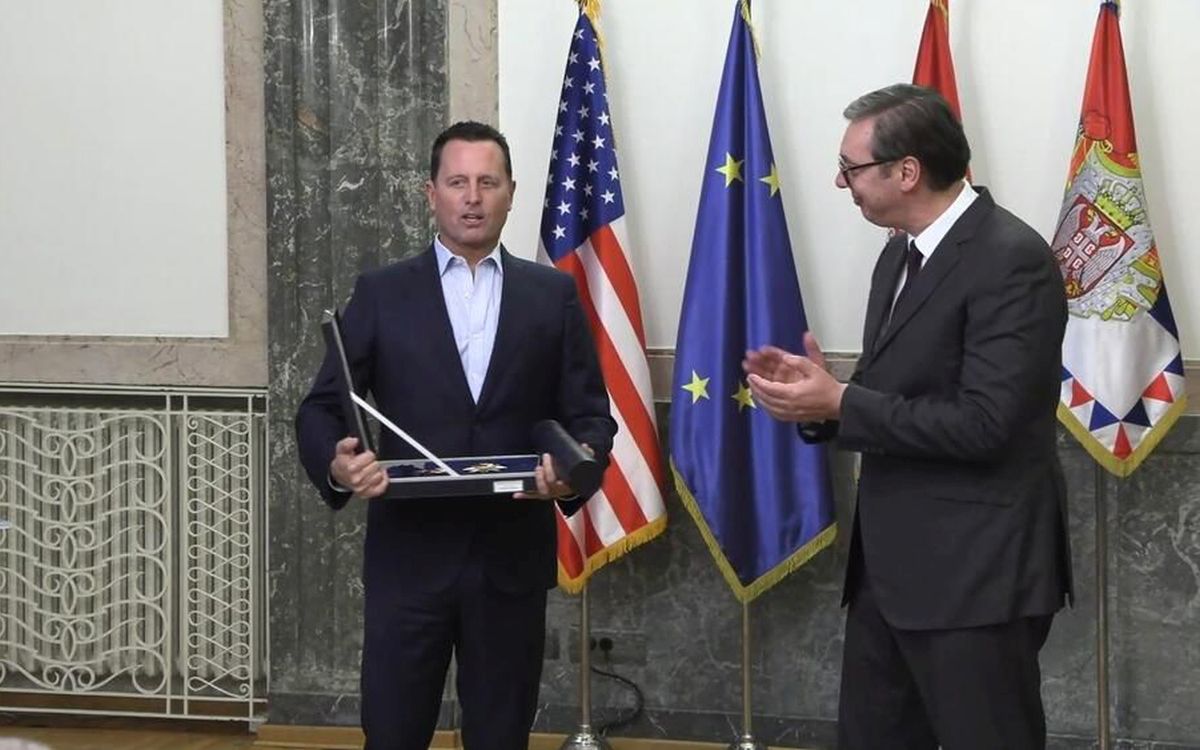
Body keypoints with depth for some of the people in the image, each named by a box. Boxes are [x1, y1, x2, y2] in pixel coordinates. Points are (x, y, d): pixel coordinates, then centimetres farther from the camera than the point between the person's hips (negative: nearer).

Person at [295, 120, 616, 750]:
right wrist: (337, 464, -20)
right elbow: (321, 408, 2)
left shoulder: (554, 295, 7)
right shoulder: (381, 294, 5)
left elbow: (590, 414, 5)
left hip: (511, 558, 1)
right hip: (408, 556, -1)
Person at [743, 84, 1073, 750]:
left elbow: (983, 423, -23)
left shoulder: (1011, 261, -17)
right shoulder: (903, 251, 12)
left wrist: (839, 404, -19)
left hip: (975, 573, -9)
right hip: (891, 567, 9)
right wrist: (818, 389, -2)